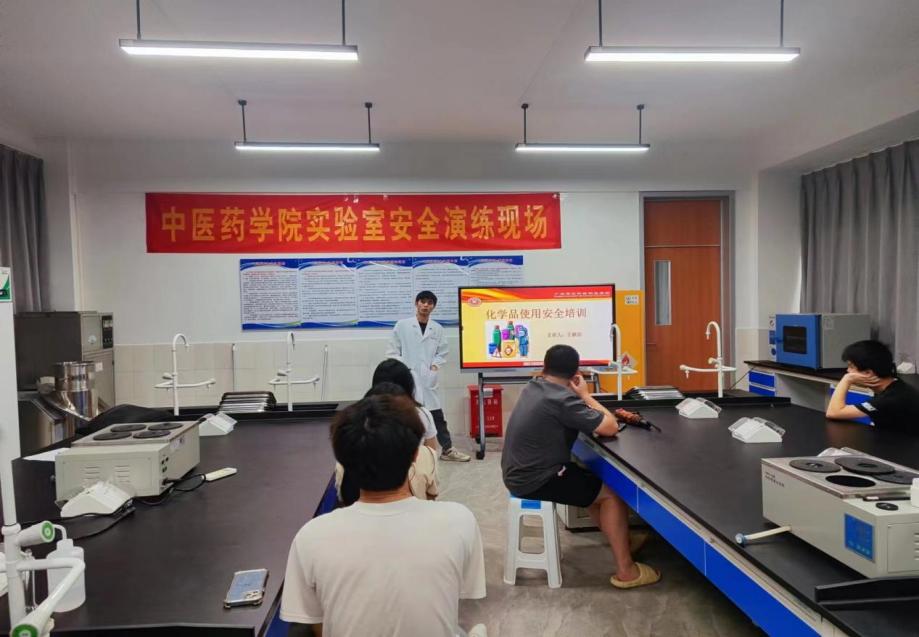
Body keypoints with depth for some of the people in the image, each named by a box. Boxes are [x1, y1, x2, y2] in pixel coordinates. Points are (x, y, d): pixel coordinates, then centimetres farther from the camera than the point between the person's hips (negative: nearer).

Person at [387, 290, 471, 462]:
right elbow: (392, 352, 1)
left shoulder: (437, 328, 6)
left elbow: (442, 352, 11)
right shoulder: (402, 325, 0)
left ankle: (447, 449, 15)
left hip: (428, 379, 2)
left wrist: (435, 365, -6)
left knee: (437, 415, 5)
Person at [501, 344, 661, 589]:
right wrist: (585, 394, -7)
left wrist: (581, 397, 1)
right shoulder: (562, 399, -23)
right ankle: (626, 570, 10)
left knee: (593, 479, 25)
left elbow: (577, 418, 20)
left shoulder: (533, 387, 6)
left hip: (520, 472, 9)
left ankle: (617, 537, 38)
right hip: (535, 480, -9)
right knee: (612, 493, 2)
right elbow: (610, 427, -19)